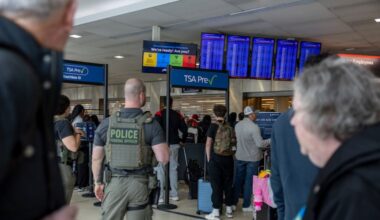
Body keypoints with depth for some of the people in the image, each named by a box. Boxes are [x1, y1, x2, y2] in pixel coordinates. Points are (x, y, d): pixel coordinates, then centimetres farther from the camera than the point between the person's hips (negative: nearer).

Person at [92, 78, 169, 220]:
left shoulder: (107, 123, -2)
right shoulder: (151, 124, -10)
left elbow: (96, 158, 5)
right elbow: (163, 158, -13)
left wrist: (98, 182, 17)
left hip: (114, 182, 2)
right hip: (139, 183, -2)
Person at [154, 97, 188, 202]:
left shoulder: (160, 114, -6)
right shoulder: (177, 115, 6)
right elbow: (184, 129, 5)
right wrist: (182, 140, 18)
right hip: (174, 145, 4)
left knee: (161, 170, 1)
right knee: (173, 169, 12)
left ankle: (160, 196, 1)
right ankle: (174, 194, 18)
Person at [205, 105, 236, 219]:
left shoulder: (213, 126, -7)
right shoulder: (230, 127, 3)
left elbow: (208, 144, -7)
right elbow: (234, 143, 7)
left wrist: (209, 158, 3)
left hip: (216, 158, -4)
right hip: (228, 158, 4)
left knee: (216, 184, 2)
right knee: (228, 183, 13)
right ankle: (229, 210, 24)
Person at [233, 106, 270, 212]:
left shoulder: (237, 125, -1)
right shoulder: (254, 127, -22)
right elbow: (260, 144, -21)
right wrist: (271, 140, -8)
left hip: (239, 157, 5)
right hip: (252, 158, -5)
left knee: (238, 180, 14)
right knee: (249, 181, 7)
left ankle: (233, 203, 21)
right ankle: (246, 205, 17)